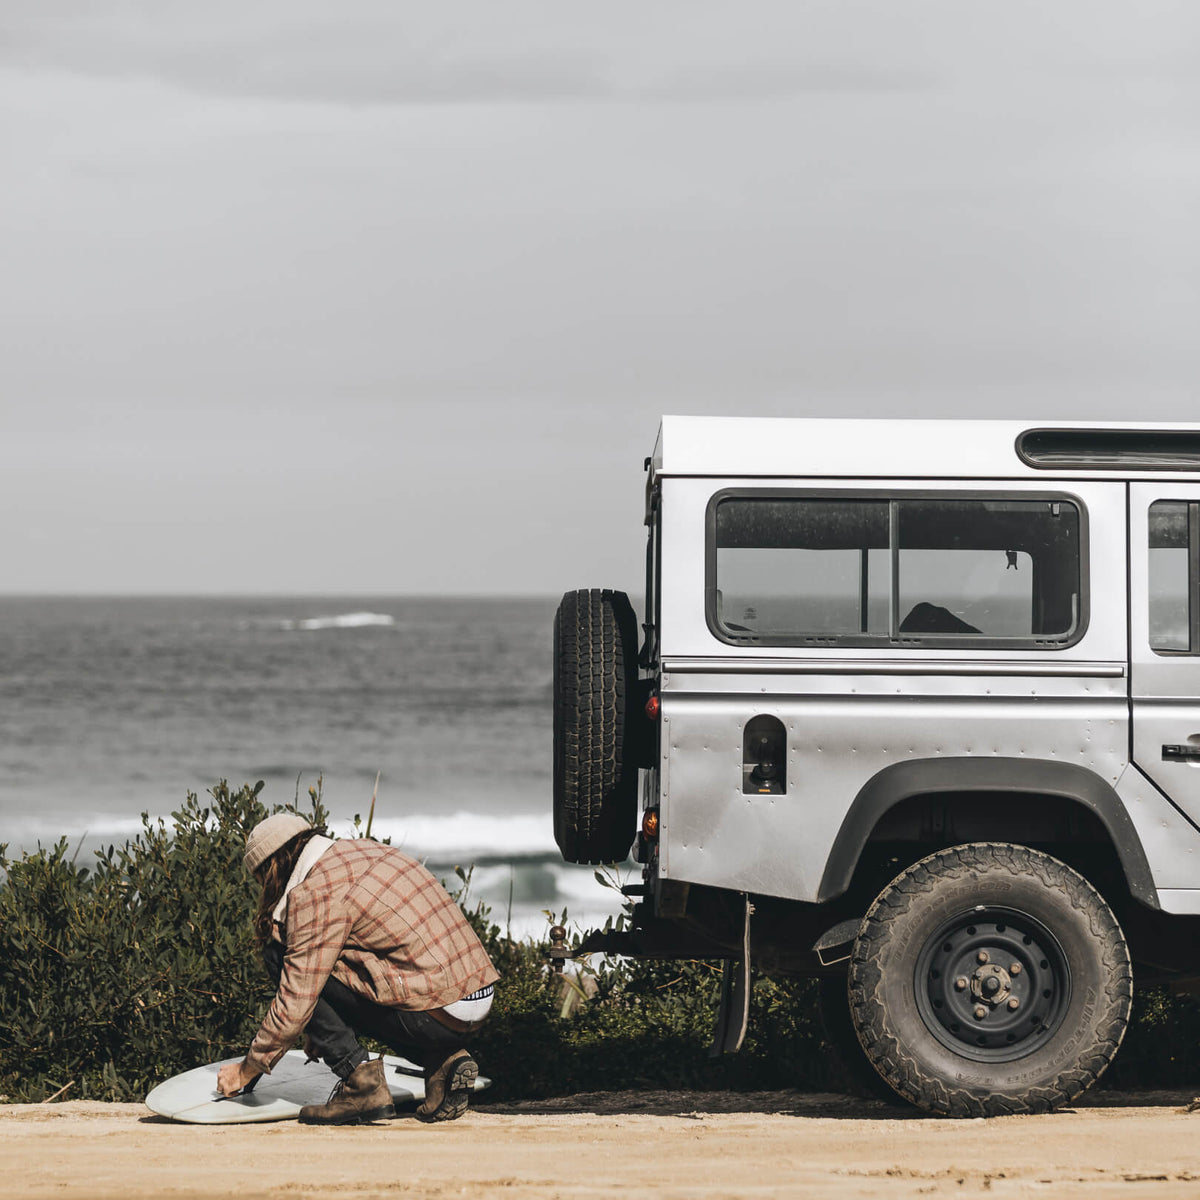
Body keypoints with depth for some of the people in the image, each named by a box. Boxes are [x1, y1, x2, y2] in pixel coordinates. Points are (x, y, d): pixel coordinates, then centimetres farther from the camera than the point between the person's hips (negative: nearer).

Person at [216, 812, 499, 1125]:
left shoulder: (315, 893, -8)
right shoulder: (364, 850, 18)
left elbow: (294, 1004, -9)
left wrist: (246, 1070, 7)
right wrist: (321, 1032, 38)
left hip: (434, 1014, -9)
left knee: (281, 955, -1)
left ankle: (360, 1082, -4)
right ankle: (444, 1060, 13)